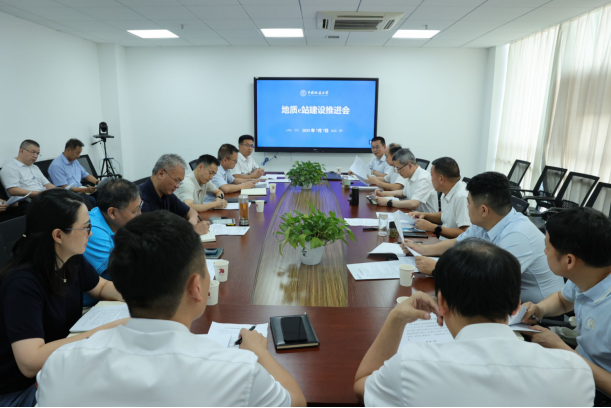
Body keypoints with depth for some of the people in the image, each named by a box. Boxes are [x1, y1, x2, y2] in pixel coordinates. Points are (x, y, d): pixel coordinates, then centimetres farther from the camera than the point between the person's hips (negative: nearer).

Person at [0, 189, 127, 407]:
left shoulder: (72, 260, -8)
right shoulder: (22, 282, -29)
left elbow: (103, 287, 11)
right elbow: (30, 362, -37)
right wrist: (107, 331, -38)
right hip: (19, 390, -6)